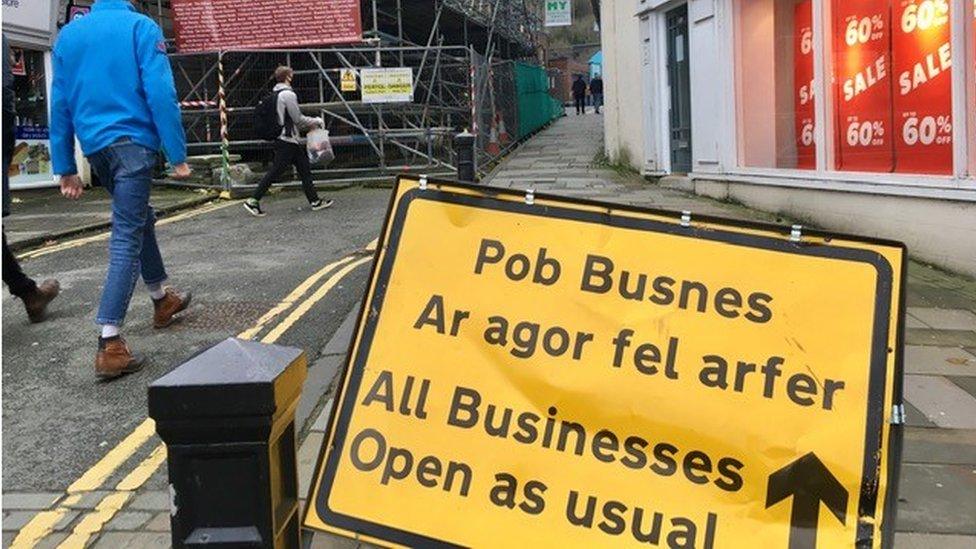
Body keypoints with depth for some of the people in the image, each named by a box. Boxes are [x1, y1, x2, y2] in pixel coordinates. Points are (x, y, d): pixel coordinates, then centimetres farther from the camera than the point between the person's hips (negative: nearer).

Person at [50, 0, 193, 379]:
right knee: (127, 237, -8)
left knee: (139, 219, 24)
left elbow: (59, 104, 12)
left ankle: (161, 300, 39)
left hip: (95, 146, 6)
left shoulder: (68, 34, 13)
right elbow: (161, 94, -12)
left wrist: (66, 168, 15)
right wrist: (178, 156, -10)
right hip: (133, 141, -6)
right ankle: (109, 344, -14)